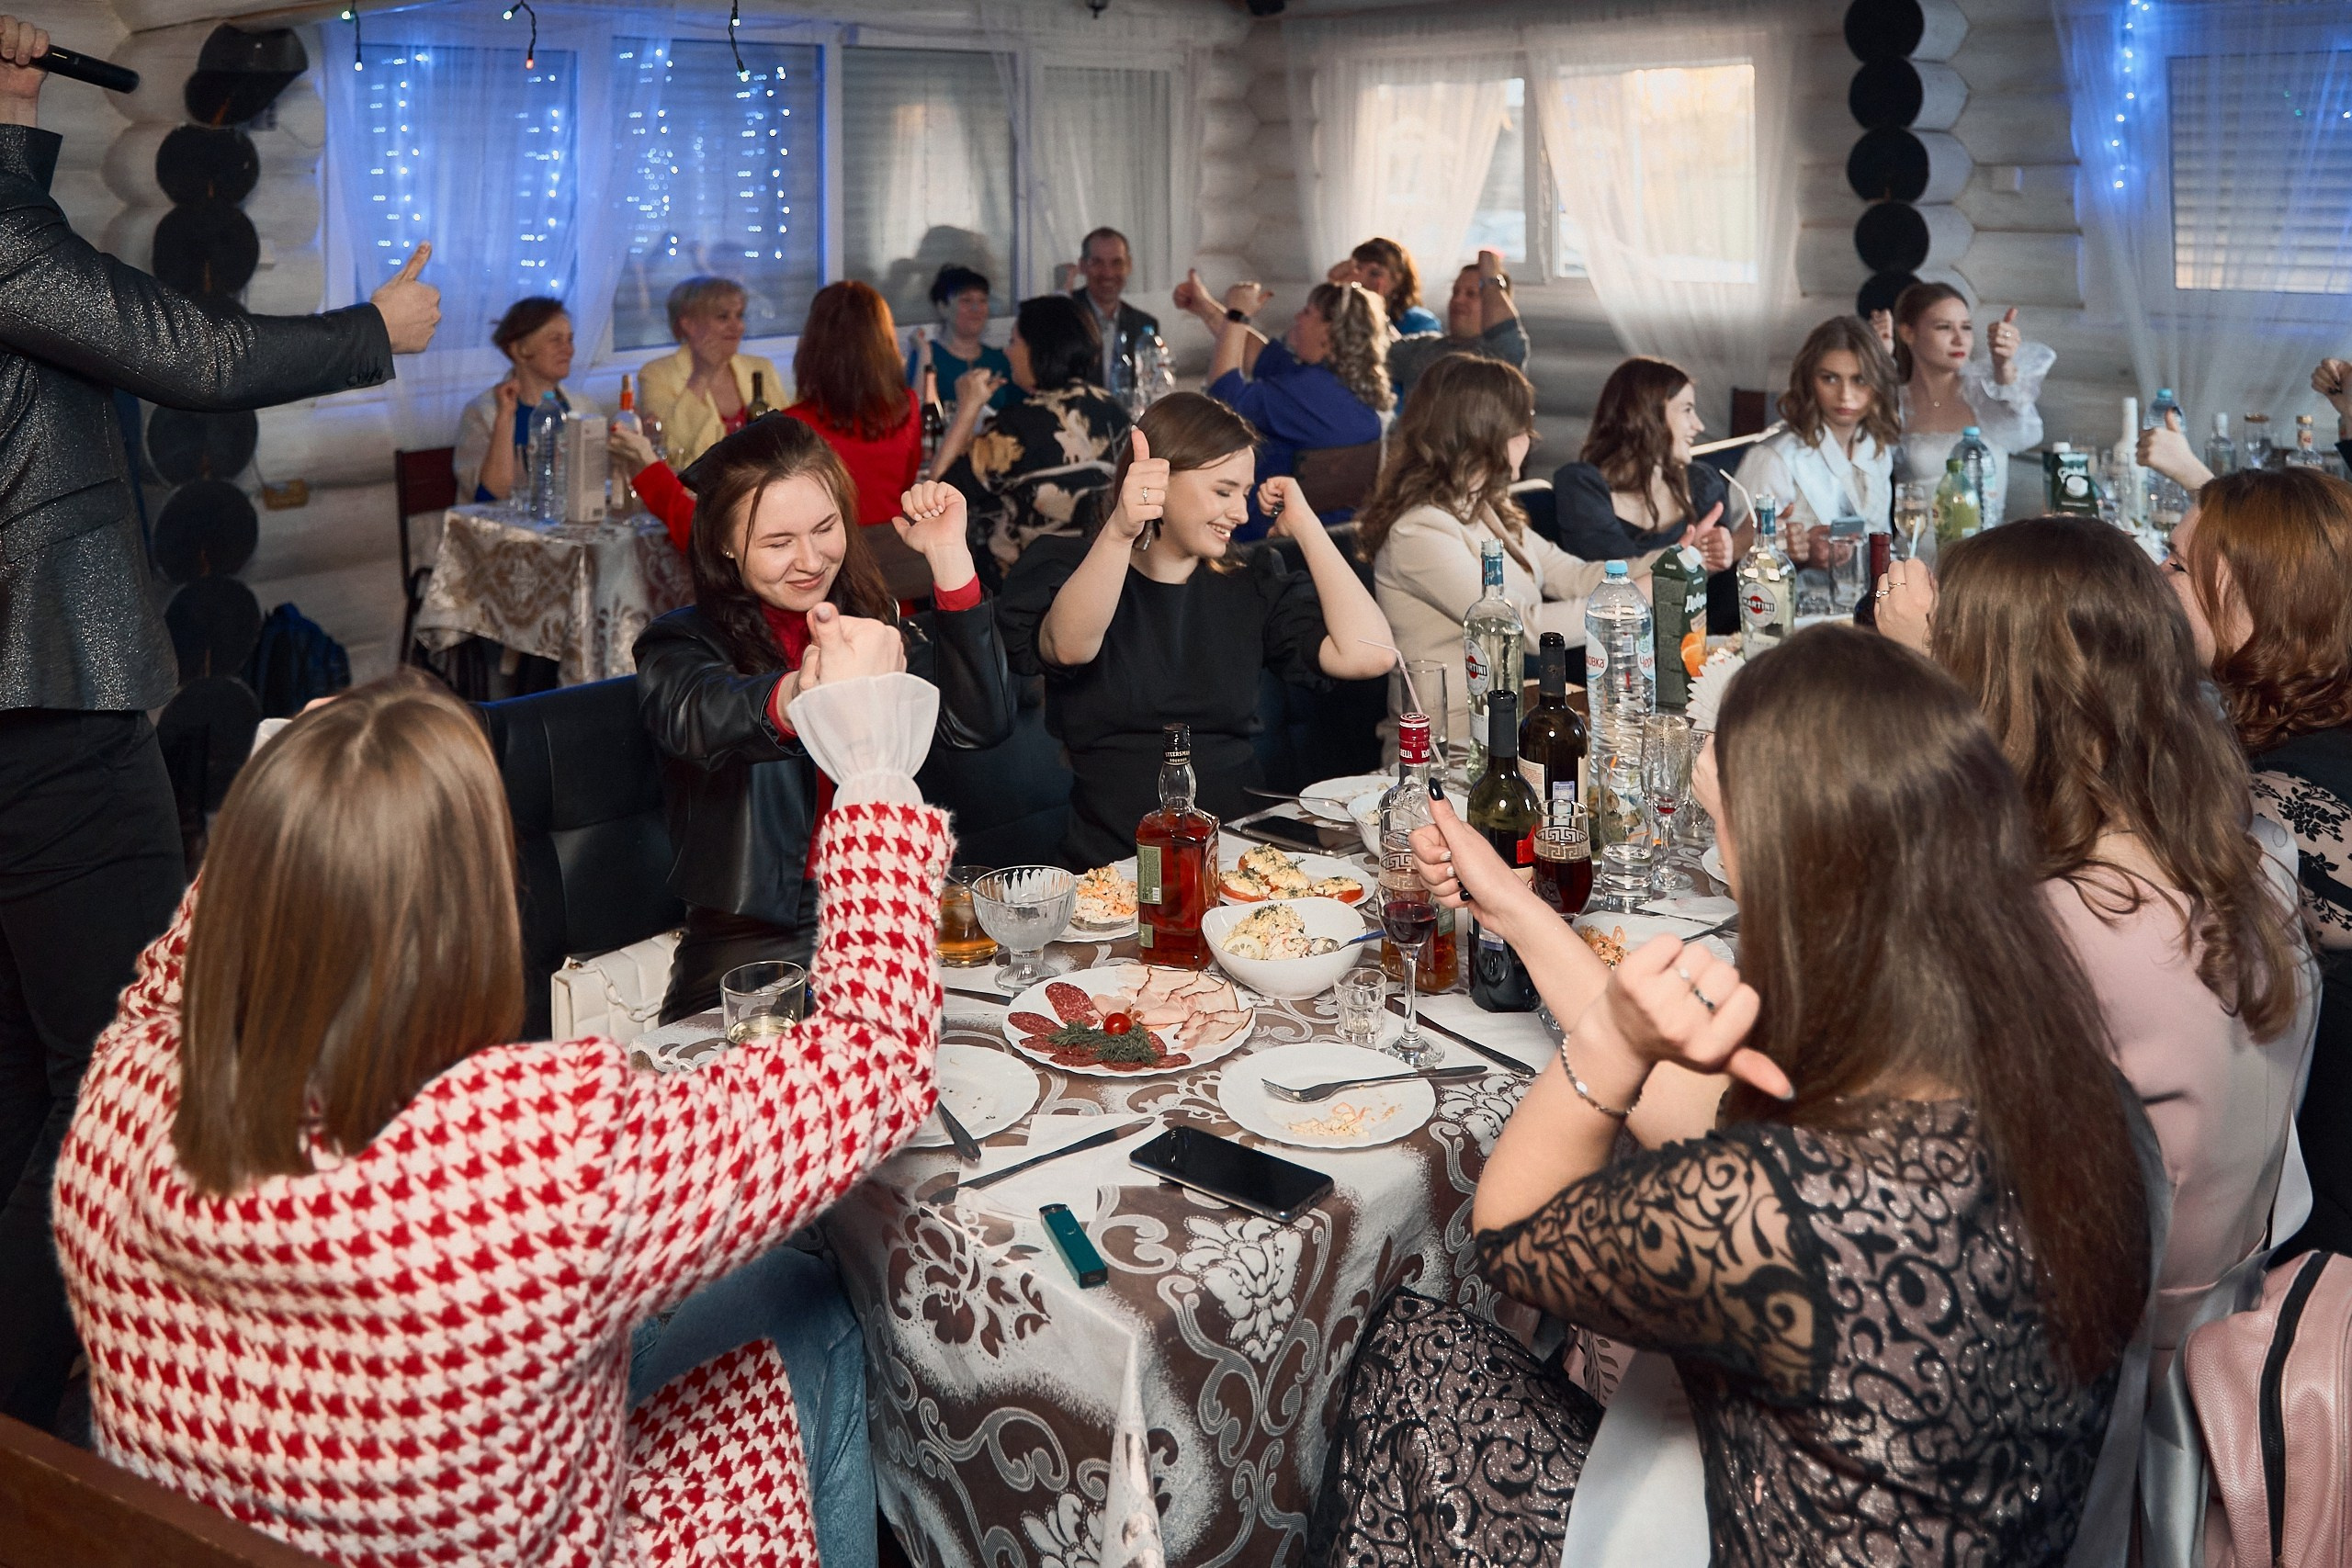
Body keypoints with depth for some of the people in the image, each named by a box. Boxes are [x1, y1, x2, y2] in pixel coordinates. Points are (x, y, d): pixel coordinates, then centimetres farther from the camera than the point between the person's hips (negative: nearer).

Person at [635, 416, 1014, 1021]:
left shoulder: (878, 624, 11)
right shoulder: (681, 646, -1)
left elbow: (979, 723, -3)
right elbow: (701, 719, -27)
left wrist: (949, 555, -7)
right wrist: (796, 695, -51)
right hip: (754, 946, -4)